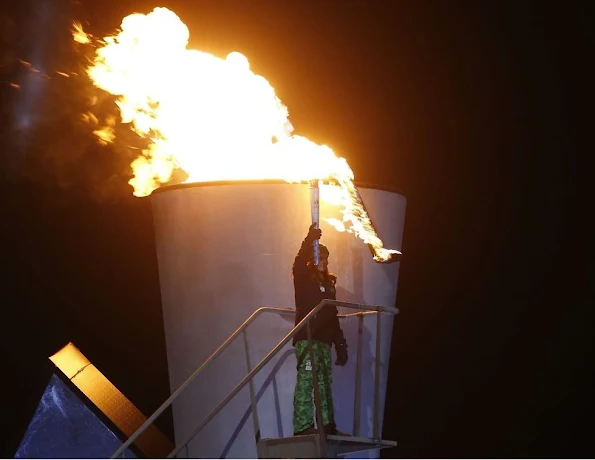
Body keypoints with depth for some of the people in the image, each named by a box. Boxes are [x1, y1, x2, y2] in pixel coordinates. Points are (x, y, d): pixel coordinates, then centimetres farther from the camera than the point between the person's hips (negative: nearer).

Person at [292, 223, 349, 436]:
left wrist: (341, 346, 16)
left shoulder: (329, 282, 20)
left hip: (324, 340, 7)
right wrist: (310, 239, -33)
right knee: (306, 381, -14)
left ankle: (328, 426, 9)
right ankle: (303, 427, -19)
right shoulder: (304, 278, 3)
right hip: (307, 338, -7)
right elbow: (299, 262, -22)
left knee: (325, 384, 6)